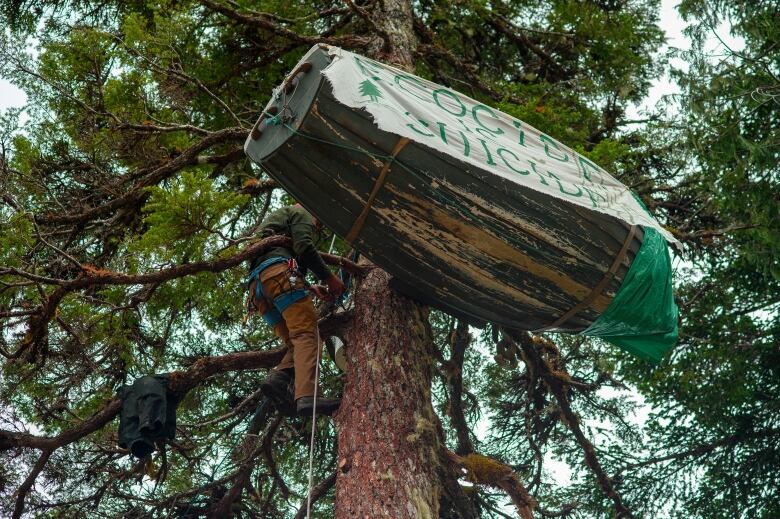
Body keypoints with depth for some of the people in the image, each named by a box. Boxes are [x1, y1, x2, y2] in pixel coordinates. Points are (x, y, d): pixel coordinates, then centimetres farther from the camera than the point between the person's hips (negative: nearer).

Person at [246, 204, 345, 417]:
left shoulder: (275, 220, 42)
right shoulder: (301, 213, 18)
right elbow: (304, 247, -4)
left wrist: (312, 289, 24)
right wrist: (329, 277, 0)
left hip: (257, 284, 8)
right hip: (279, 272, -8)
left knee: (298, 342, 3)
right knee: (307, 334, -19)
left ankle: (279, 378, -24)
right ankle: (307, 396, -38)